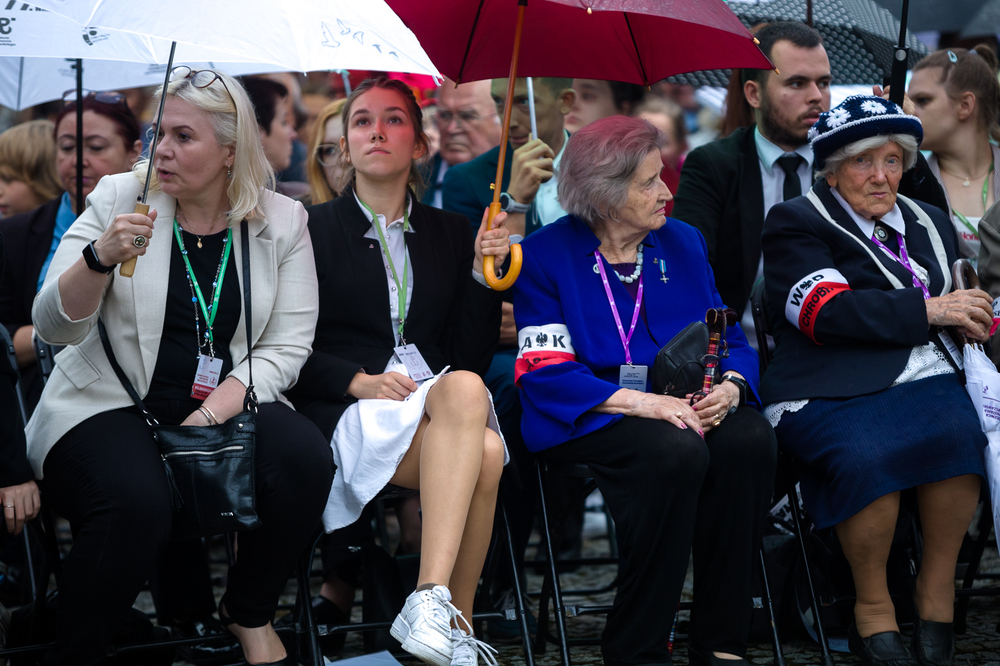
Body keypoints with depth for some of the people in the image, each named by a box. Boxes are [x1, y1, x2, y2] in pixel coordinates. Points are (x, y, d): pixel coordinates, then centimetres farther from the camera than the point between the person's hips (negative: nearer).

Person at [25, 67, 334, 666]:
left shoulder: (282, 222, 5)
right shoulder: (119, 198, 1)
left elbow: (285, 346, 0)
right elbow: (54, 328, -4)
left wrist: (211, 414, -15)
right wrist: (100, 256, -23)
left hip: (229, 404, 2)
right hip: (111, 407, -2)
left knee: (304, 458, -28)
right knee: (137, 500, -35)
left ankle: (250, 615, -1)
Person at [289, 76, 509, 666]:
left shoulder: (452, 234, 20)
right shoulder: (313, 229, 11)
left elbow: (475, 356, 13)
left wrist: (483, 275, 0)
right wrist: (358, 380, -12)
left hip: (447, 402, 3)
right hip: (348, 414, -3)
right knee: (482, 455, -36)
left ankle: (435, 606, -39)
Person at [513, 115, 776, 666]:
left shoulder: (683, 243, 16)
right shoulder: (545, 256, 0)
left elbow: (732, 342, 14)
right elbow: (546, 375, -9)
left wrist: (730, 388, -12)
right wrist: (644, 402, -22)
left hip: (685, 409, 5)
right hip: (587, 422, -5)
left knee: (750, 439, -28)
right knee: (674, 452, -36)